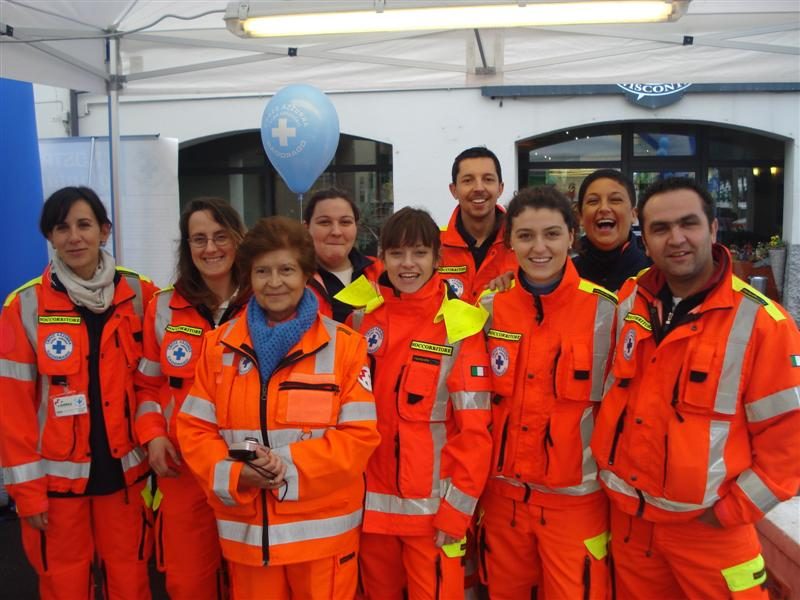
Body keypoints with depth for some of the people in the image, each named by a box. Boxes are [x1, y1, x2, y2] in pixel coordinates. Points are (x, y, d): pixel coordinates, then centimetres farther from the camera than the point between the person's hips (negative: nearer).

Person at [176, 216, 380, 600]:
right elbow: (193, 429, 2)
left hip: (321, 528, -2)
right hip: (247, 530, 2)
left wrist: (290, 465, -19)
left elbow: (360, 434, -8)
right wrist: (234, 475, -15)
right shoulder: (219, 344, 3)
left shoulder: (343, 344, -5)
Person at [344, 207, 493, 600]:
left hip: (433, 507, -3)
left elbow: (474, 429, -10)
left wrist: (456, 509, -12)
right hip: (372, 503, 4)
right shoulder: (361, 317, 0)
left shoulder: (459, 325, -11)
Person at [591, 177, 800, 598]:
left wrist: (732, 510, -9)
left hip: (707, 524, -4)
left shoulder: (762, 322, -15)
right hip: (628, 515, 4)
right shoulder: (628, 303, -2)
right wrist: (607, 466, 7)